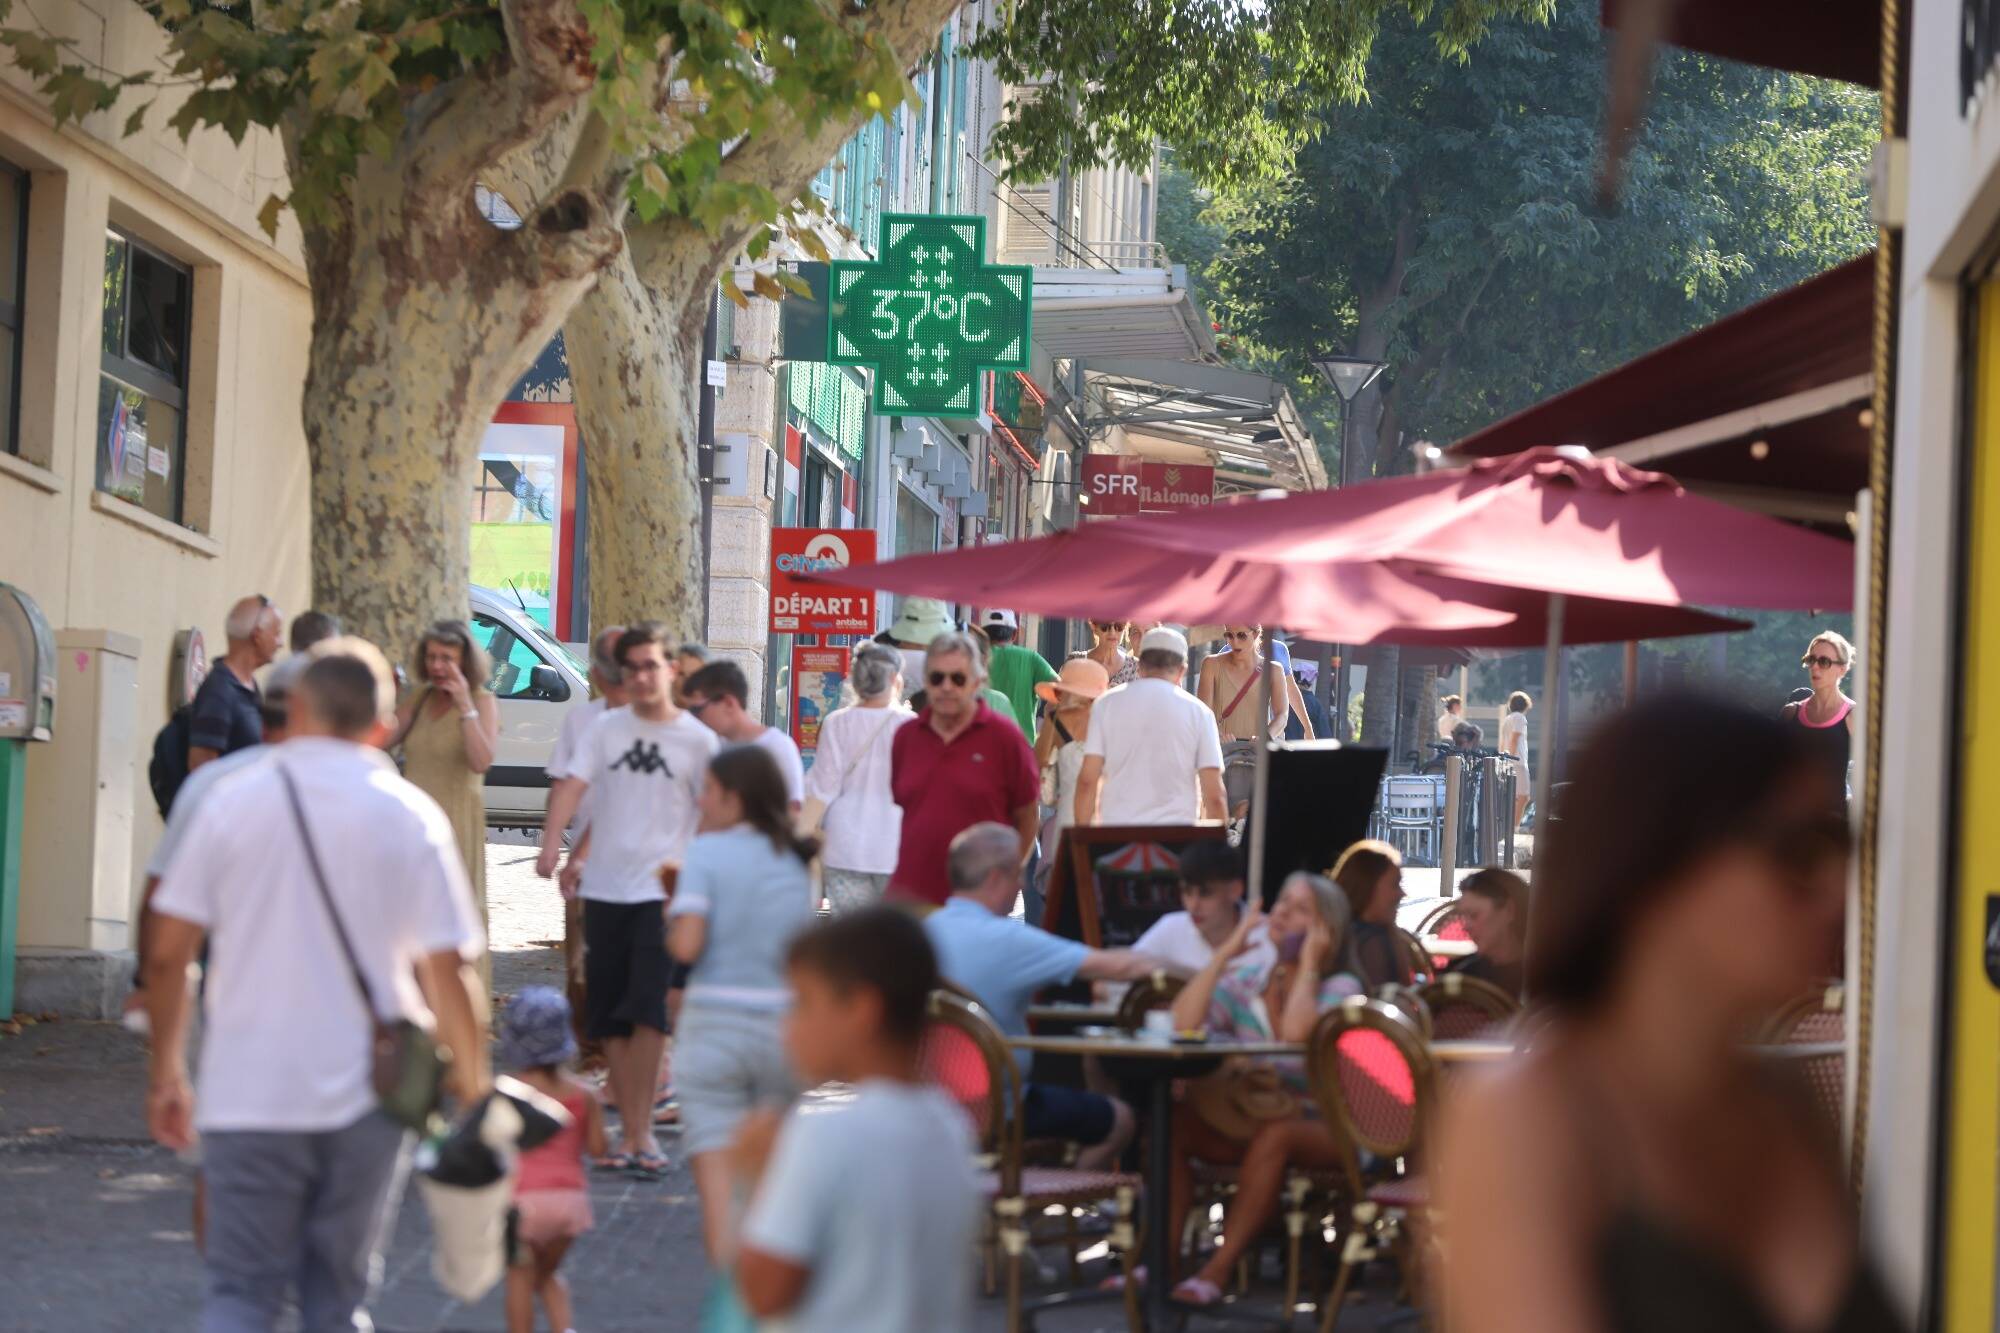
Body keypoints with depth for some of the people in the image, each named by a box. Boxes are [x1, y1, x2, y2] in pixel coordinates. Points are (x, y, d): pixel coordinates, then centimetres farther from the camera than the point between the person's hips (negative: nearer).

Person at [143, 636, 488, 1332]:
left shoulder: (231, 799, -1)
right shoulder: (411, 816, -3)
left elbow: (167, 954, -1)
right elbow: (447, 970, -6)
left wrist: (166, 1070, 11)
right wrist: (470, 1074, 8)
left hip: (248, 1095, 0)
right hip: (365, 1102, 0)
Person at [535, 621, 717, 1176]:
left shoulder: (698, 740, 2)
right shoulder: (606, 729, 7)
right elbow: (573, 785, -4)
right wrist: (551, 843, -20)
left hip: (661, 891, -3)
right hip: (603, 886, 3)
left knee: (646, 1010, -14)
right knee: (608, 1017, 5)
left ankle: (642, 1130, -6)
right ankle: (629, 1130, 13)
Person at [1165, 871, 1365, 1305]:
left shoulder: (1340, 987, -4)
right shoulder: (1247, 978, 8)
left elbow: (1296, 1034, -28)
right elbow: (1183, 1024, -11)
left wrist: (1308, 965, -14)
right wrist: (1225, 952, -5)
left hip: (1323, 1130, -4)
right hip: (1248, 1122, 4)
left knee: (1274, 1134, -38)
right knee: (1172, 1121, -23)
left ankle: (1217, 1270, -36)